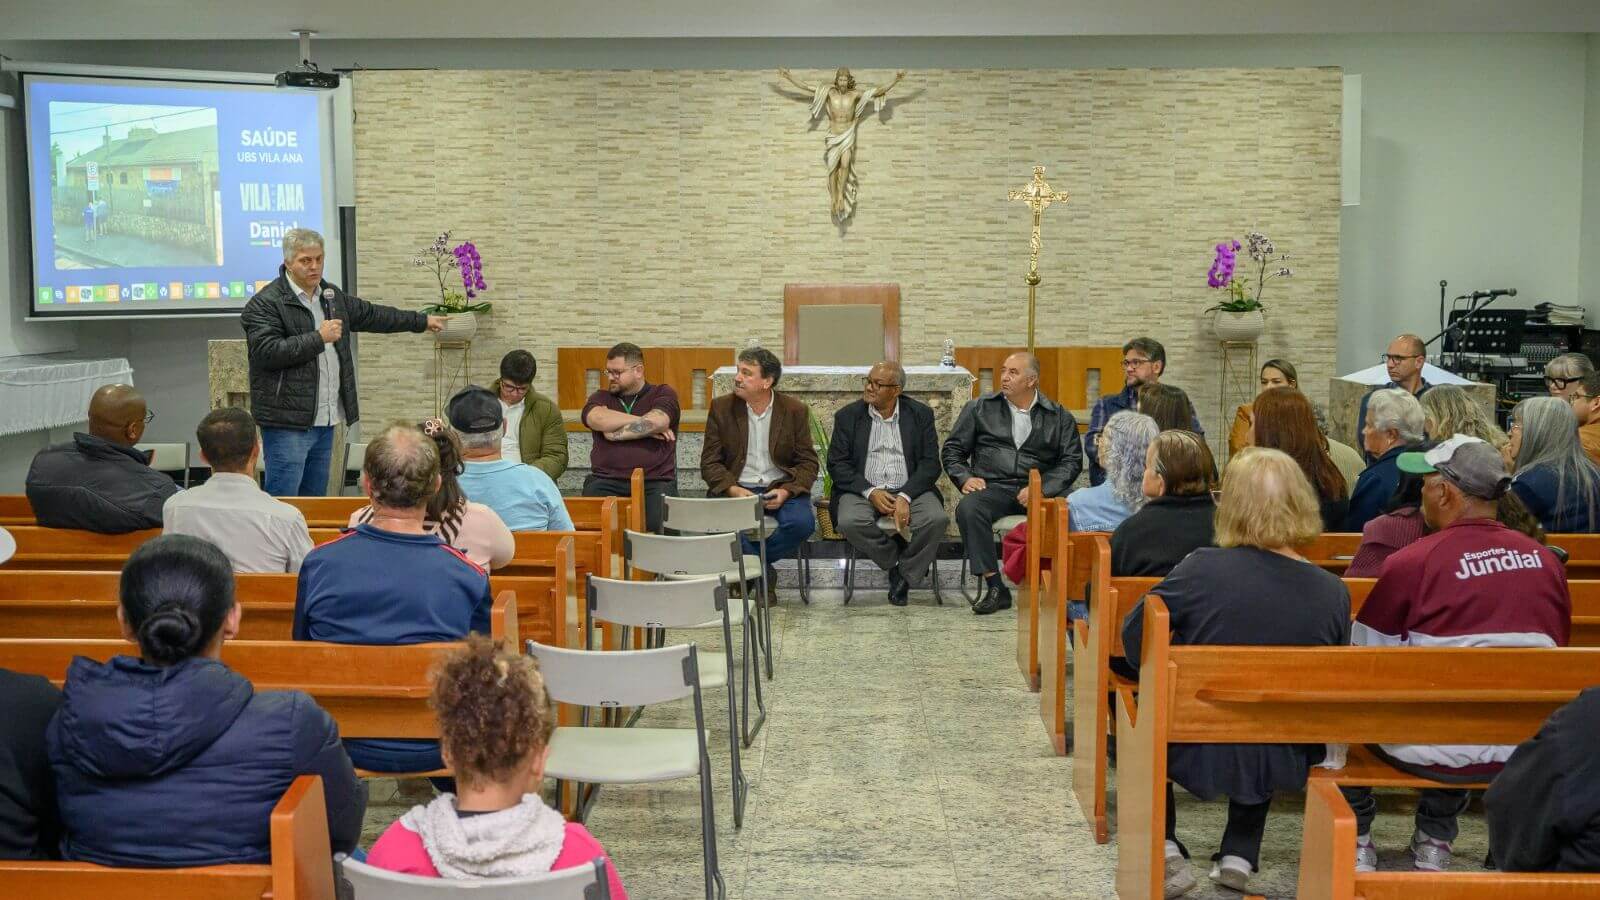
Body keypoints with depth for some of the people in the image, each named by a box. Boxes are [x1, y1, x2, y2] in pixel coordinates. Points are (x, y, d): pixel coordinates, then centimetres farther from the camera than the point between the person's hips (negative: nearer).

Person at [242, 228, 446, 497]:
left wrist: (422, 321, 32)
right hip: (287, 423, -8)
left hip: (325, 422, 8)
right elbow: (267, 352, -20)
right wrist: (318, 338, -18)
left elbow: (371, 315, 27)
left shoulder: (332, 296, 16)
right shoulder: (265, 303, -9)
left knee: (315, 501, 13)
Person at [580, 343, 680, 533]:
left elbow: (656, 422, -9)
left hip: (655, 482, -2)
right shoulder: (600, 398, 18)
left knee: (659, 523, -30)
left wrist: (615, 434, -2)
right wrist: (645, 425, -5)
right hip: (606, 481, 2)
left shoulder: (663, 394, 12)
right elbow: (598, 420, -5)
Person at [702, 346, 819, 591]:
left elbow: (808, 462, 2)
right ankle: (764, 572, -9)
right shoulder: (721, 407, 2)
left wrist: (786, 491, -16)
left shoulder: (795, 411, 0)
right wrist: (733, 490, -18)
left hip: (780, 487, 0)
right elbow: (710, 462, 1)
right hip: (735, 488, 0)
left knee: (802, 522, -30)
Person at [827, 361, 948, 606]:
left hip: (910, 490, 0)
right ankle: (895, 562, -6)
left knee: (936, 519, -29)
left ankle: (905, 573, -5)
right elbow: (837, 464, 0)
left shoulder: (920, 414, 6)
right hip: (862, 490, 0)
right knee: (850, 522, -33)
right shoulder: (848, 416, 6)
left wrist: (905, 496, -17)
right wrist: (870, 492, -15)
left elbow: (930, 464, 0)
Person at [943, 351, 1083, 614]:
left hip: (1039, 491, -1)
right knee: (968, 509, -33)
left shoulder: (1059, 417, 13)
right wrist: (965, 478, -3)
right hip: (992, 488, 1)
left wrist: (1041, 488, -10)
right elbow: (952, 449, 17)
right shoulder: (979, 409, 15)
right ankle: (995, 587, -27)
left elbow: (1072, 460, 5)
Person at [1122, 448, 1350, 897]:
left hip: (1201, 754, -3)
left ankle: (1166, 853, 18)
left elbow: (1133, 638, -6)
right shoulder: (1334, 593, -11)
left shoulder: (1202, 568, -18)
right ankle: (1239, 856, 31)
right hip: (1286, 766, 3)